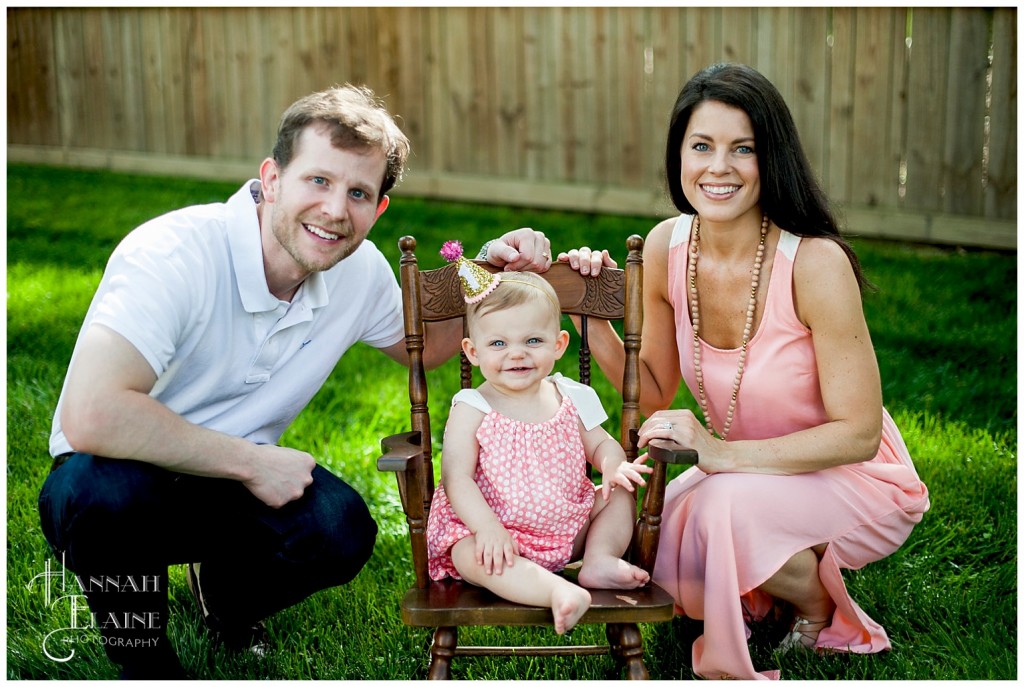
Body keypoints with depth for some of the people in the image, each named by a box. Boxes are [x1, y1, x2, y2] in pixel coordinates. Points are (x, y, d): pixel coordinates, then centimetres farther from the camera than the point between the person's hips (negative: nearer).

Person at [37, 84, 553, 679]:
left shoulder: (360, 270, -7)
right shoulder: (173, 254, -28)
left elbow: (426, 345, 15)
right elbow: (91, 417, -39)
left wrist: (490, 271, -4)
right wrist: (253, 463, -30)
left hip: (237, 484, 5)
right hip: (125, 473, -4)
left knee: (342, 530, -26)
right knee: (102, 490, -39)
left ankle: (224, 592, 11)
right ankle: (142, 659, -6)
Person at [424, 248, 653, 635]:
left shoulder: (570, 399, 2)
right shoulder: (472, 411, -10)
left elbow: (601, 444, 11)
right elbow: (456, 478, -16)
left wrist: (614, 467, -15)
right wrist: (488, 528, -30)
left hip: (569, 529, 5)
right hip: (498, 532, -5)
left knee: (620, 494, 0)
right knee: (468, 556, -35)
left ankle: (599, 559, -12)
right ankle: (560, 592, -51)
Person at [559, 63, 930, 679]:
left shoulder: (815, 262, -27)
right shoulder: (666, 248, -10)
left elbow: (858, 434, -23)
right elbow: (656, 397, 0)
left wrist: (722, 453, -32)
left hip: (855, 480, -5)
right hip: (746, 472, 5)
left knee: (728, 506, -32)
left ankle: (821, 609, 3)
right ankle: (767, 588, 17)